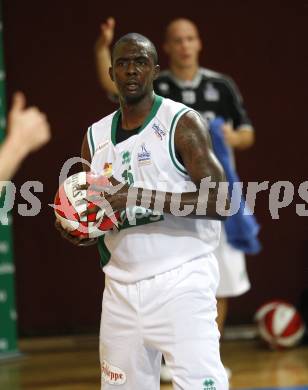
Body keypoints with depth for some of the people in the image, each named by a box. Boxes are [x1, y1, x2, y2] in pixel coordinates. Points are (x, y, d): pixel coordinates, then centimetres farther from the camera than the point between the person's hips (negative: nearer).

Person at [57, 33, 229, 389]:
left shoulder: (182, 123, -5)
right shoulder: (95, 137, 13)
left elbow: (221, 202, -14)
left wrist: (145, 198, -22)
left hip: (180, 282, -6)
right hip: (121, 289, 6)